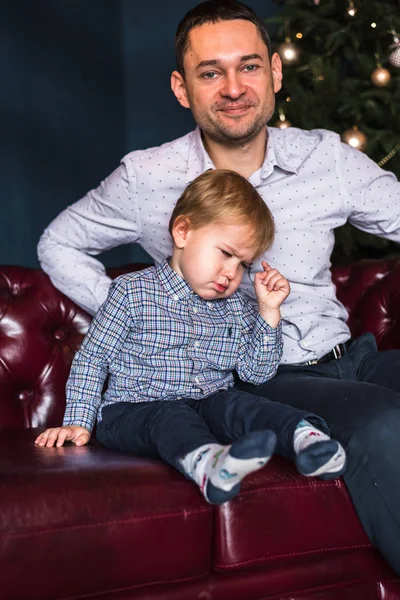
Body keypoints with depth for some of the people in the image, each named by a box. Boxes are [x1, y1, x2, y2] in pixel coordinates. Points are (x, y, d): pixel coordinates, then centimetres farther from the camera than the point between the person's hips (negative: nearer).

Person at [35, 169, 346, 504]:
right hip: (133, 411, -5)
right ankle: (206, 461, -67)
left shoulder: (236, 307, 13)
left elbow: (257, 372, 10)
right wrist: (78, 422, -4)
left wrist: (269, 311, 1)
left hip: (210, 404, 5)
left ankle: (305, 436, -50)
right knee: (171, 417, -36)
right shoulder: (133, 292, -1)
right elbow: (92, 360, 3)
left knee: (239, 405, -26)